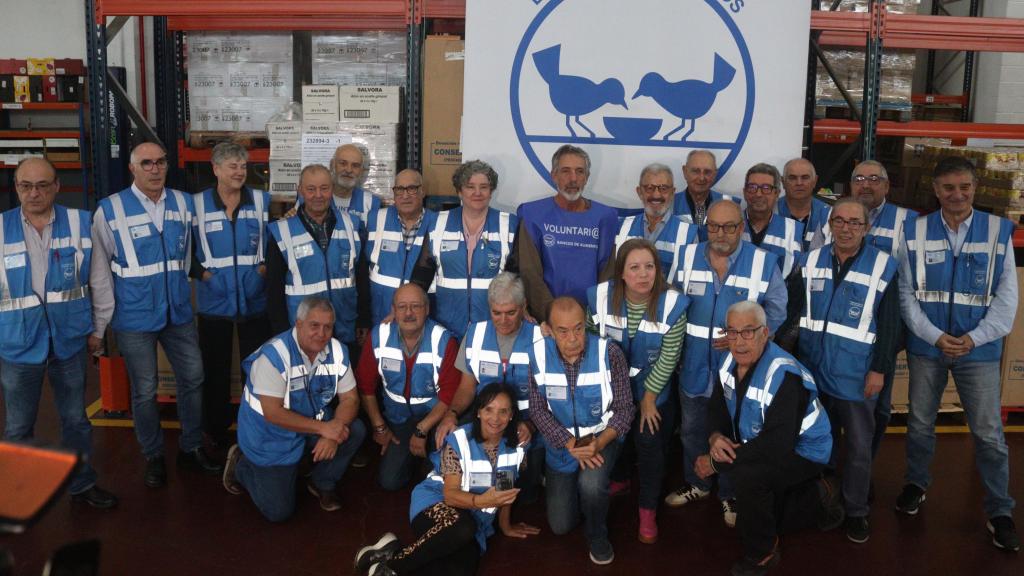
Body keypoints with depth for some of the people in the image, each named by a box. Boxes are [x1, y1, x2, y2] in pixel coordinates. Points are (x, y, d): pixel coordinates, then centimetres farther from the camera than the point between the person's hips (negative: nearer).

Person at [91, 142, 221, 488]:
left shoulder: (183, 204, 2)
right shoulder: (110, 210, -8)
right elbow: (99, 274, -7)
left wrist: (184, 297, 13)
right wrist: (98, 327, -5)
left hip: (178, 313, 4)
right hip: (135, 317, -4)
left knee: (193, 379, 11)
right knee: (144, 391, 7)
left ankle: (191, 449, 30)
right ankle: (153, 457, 26)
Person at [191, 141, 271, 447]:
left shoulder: (262, 201, 1)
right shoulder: (197, 204, -1)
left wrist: (267, 265, -6)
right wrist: (200, 272, -9)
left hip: (255, 300, 1)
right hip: (214, 302, 0)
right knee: (215, 370, 10)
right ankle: (217, 433, 24)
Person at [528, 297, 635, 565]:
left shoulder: (610, 354, -20)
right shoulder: (539, 354, -16)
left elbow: (624, 408, -14)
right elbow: (538, 409, -10)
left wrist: (599, 442, -30)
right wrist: (570, 444, -23)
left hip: (601, 436, -2)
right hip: (561, 442, 2)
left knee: (591, 484, -34)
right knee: (560, 526, 6)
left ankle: (597, 536, 0)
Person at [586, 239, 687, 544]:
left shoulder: (672, 305, -25)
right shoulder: (601, 297, -20)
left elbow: (668, 358, -17)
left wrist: (649, 397, -11)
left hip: (653, 389, -2)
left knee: (650, 445, 3)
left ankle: (648, 509, 25)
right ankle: (619, 478, 51)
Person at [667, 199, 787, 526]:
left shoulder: (764, 263, -8)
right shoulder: (687, 256, 0)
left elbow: (776, 312, -5)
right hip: (694, 366, 3)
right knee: (692, 431, 18)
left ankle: (730, 495, 31)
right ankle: (697, 485, 39)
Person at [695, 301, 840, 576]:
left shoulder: (783, 376, -34)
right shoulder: (731, 362, -8)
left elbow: (776, 446, -39)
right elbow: (717, 407, 3)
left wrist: (715, 463, -33)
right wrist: (715, 436, -22)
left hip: (802, 450, -8)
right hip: (761, 447, 8)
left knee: (747, 475, -34)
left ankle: (761, 554, -11)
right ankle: (819, 499, 40)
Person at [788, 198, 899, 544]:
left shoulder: (883, 266, -6)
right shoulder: (811, 262, 4)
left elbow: (890, 325, -6)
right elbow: (796, 313, 9)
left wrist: (879, 369, -9)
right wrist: (792, 356, 5)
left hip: (856, 375, -3)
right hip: (812, 370, 3)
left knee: (859, 447, 4)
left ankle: (856, 511, 20)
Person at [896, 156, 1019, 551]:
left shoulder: (999, 232, -3)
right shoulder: (915, 233, -2)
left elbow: (1006, 297, -3)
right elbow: (907, 294, -2)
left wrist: (973, 338, -13)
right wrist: (936, 336, -12)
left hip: (979, 349, -1)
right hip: (926, 346, 1)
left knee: (988, 433, 4)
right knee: (920, 424, 15)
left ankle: (1000, 511, 18)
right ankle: (916, 484, 36)